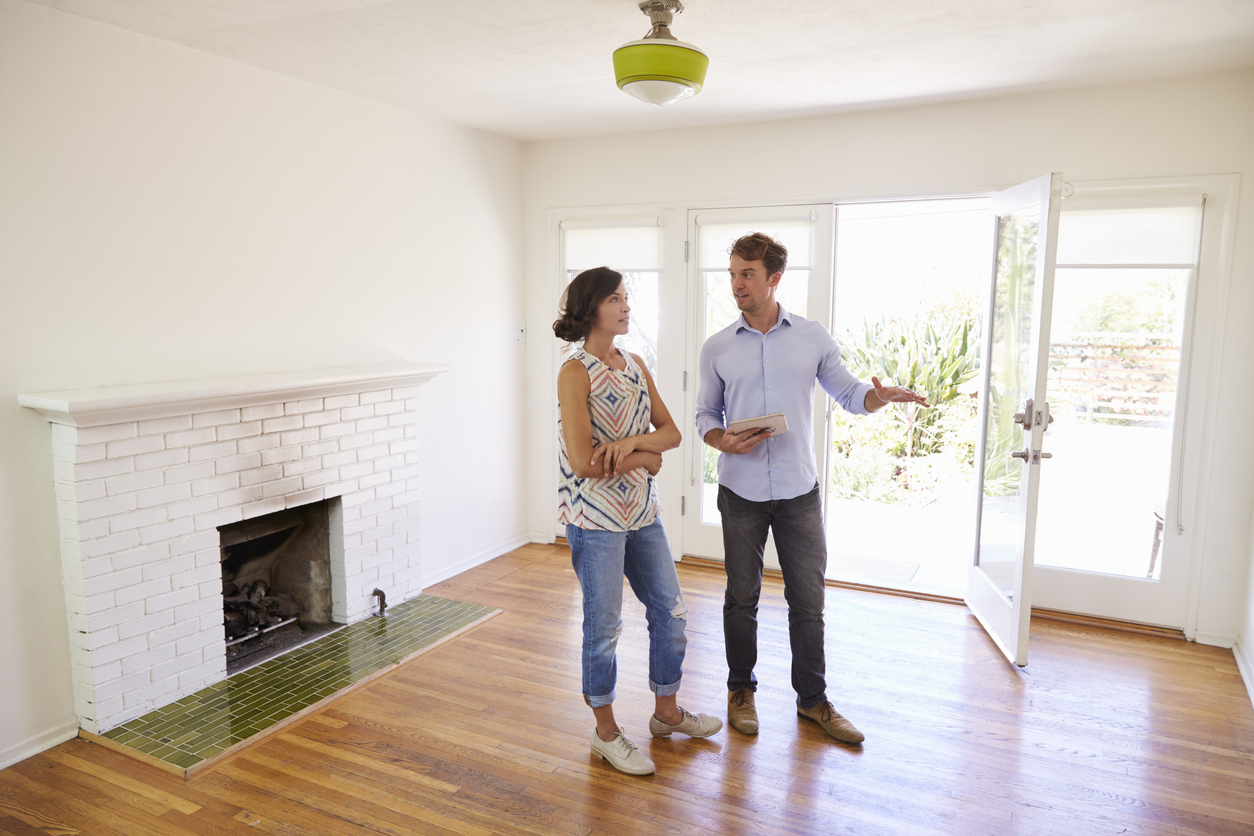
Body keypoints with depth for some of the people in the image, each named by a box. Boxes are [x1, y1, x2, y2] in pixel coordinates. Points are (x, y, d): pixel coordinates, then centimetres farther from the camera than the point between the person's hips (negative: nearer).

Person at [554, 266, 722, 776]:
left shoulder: (635, 365, 8)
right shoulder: (575, 373, -14)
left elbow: (671, 432, 5)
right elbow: (584, 461, -22)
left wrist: (632, 442, -16)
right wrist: (647, 459, -11)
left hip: (642, 513, 7)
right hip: (596, 518, -7)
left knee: (670, 612, 15)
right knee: (604, 625, 6)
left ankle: (666, 712, 36)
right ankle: (606, 733, 26)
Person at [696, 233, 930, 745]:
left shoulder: (812, 338, 1)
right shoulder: (717, 348, 2)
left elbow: (848, 393, 6)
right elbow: (705, 414, 8)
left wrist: (880, 396, -16)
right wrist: (724, 441, -14)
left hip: (798, 492, 0)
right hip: (741, 492, 0)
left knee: (808, 600, 7)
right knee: (742, 598, 11)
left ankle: (812, 698, 25)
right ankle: (741, 690, 30)